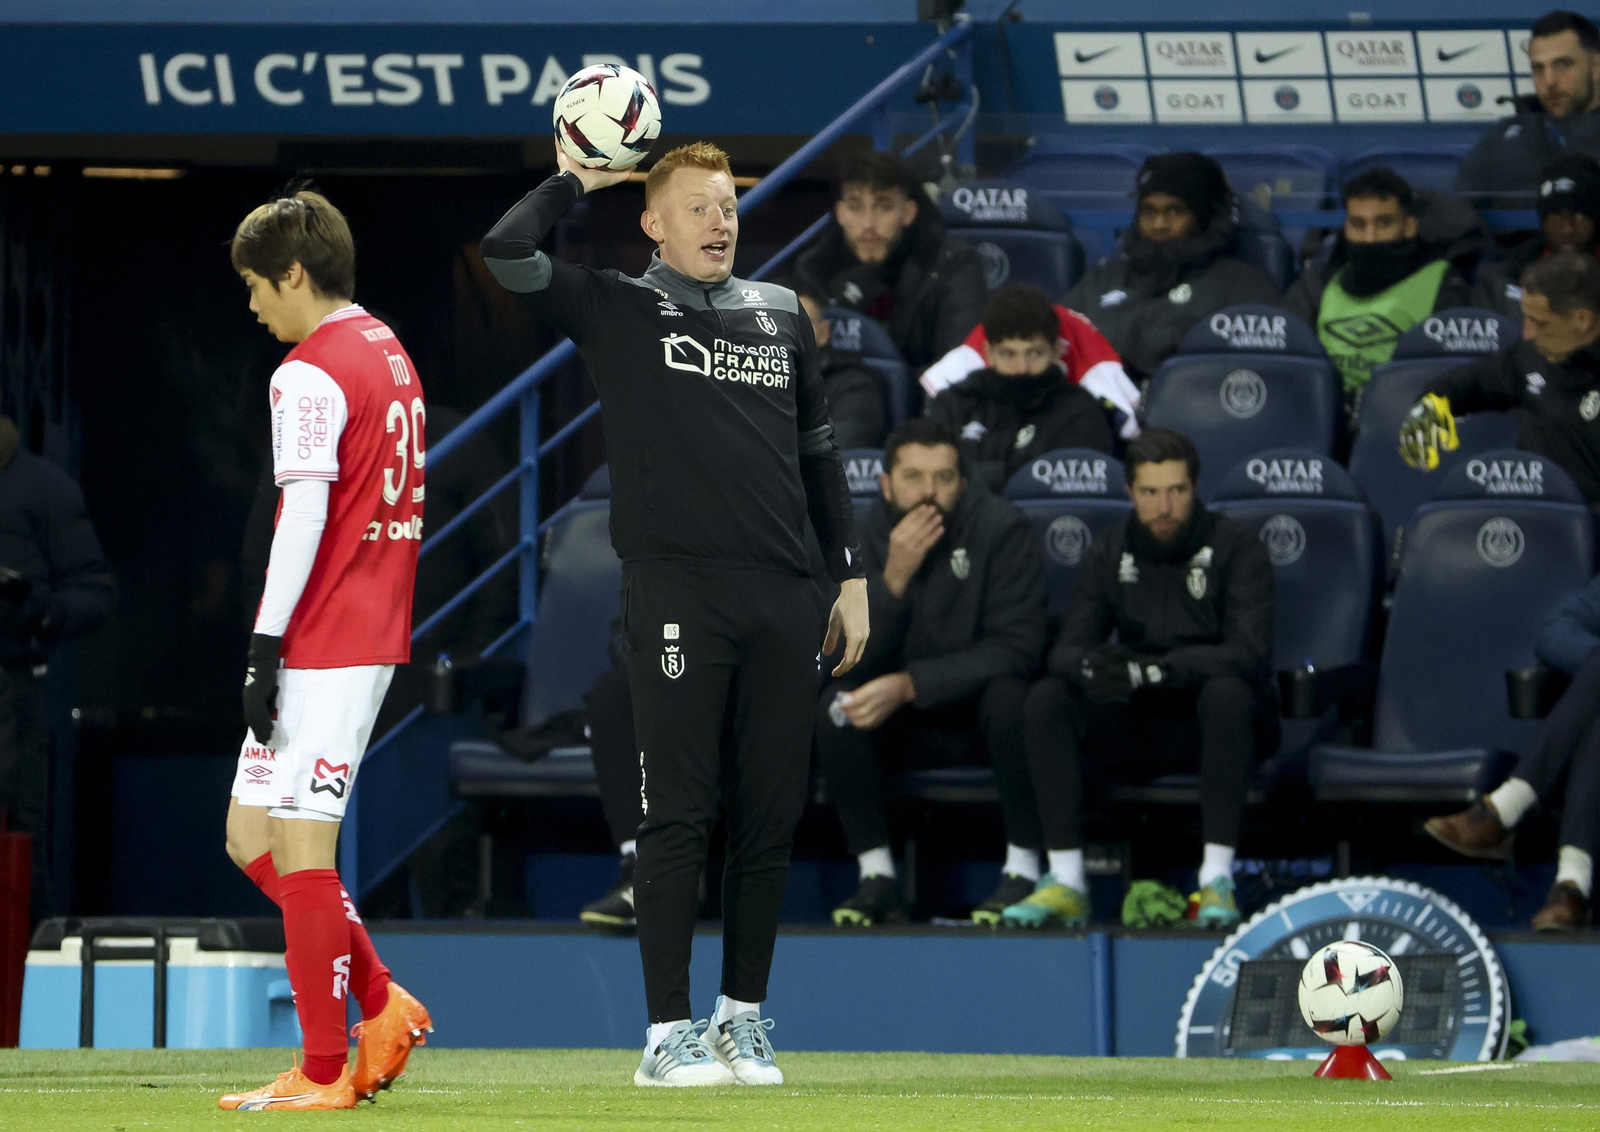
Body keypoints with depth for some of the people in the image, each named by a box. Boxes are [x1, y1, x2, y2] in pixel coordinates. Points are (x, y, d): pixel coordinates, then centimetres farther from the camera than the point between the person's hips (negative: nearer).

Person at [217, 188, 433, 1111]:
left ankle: (324, 1070, -3)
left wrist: (266, 643, -17)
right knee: (253, 837, 14)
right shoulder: (391, 357, 16)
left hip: (321, 645, -9)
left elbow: (305, 515, -19)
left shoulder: (311, 374, -13)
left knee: (298, 849, -5)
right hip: (376, 636, 9)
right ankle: (382, 1006, 11)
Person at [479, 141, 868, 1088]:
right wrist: (576, 181, 4)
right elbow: (507, 253, -10)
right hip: (678, 591, -4)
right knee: (681, 814, -6)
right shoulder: (616, 311, 6)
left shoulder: (782, 314, 19)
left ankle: (746, 1013, 17)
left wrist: (852, 576, 18)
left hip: (784, 600, 4)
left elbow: (820, 452, 23)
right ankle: (670, 1034, -2)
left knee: (774, 814, 6)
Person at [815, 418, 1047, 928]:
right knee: (834, 705, -23)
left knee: (1008, 695, -35)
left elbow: (1015, 649, -22)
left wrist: (908, 686, -29)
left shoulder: (1001, 528, -15)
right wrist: (895, 577, -30)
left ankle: (1023, 869, -22)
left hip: (984, 715, -3)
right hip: (911, 731, 3)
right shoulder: (860, 536, -7)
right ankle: (877, 877, -18)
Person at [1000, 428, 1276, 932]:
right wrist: (1095, 666, -32)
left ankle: (1217, 880, -36)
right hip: (1141, 731, 3)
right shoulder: (1108, 555, 5)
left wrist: (1148, 671, -34)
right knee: (1046, 698, -21)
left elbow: (1249, 653, -22)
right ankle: (1066, 882, -24)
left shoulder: (1236, 547, -7)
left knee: (1227, 692, -38)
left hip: (1217, 722, -3)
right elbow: (1066, 651, -5)